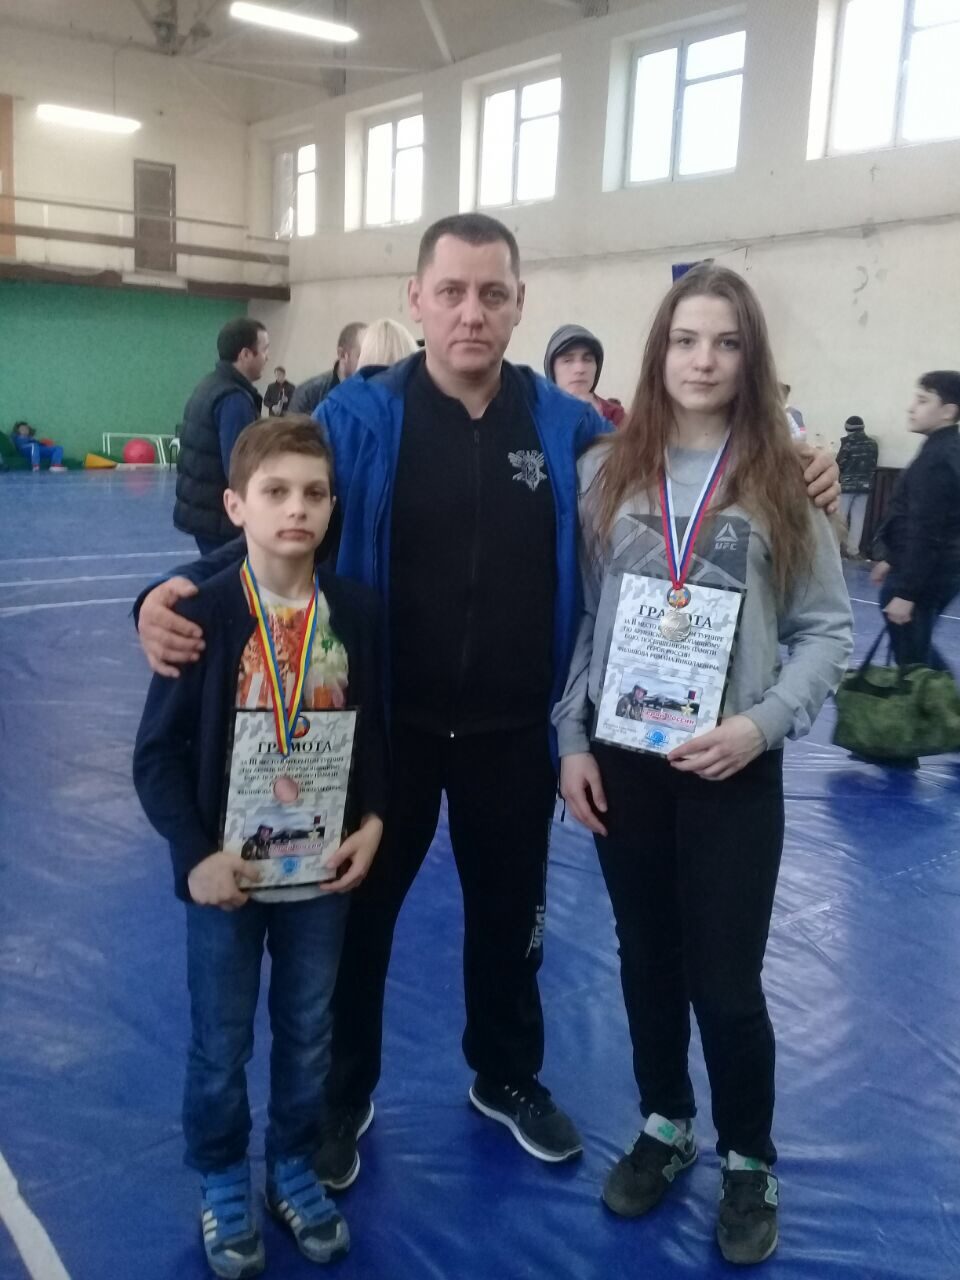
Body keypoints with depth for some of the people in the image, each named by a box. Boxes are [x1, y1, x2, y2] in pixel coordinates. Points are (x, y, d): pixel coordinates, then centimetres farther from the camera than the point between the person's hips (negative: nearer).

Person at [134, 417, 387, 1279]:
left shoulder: (358, 610, -6)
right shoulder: (203, 614, -15)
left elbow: (378, 732, 3)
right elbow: (157, 753, -11)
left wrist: (372, 825, -7)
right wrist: (194, 854, -18)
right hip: (227, 872, -2)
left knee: (308, 1034, 19)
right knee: (222, 1043, 15)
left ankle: (295, 1167, 43)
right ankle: (222, 1184, 40)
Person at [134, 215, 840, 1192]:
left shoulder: (566, 425, -2)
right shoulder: (360, 416, -10)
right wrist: (179, 593, -31)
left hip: (513, 732, 2)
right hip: (384, 726, -2)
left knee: (509, 912, 20)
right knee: (357, 912, 15)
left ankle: (508, 1079, 47)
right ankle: (339, 1100, 40)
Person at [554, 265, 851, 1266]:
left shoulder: (783, 481, -3)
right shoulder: (606, 471, 2)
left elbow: (827, 630, -2)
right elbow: (576, 618, 4)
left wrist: (760, 724, -15)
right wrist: (571, 741, 0)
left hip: (733, 767, -2)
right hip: (622, 758, 2)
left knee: (725, 980, 6)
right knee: (646, 959, 17)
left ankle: (748, 1164, 32)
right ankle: (663, 1126, 41)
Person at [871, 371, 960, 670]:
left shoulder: (936, 458, -20)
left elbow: (925, 532, -24)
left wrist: (906, 592, -24)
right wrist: (891, 559, 24)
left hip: (923, 574, -10)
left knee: (910, 659, 0)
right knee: (917, 649, 24)